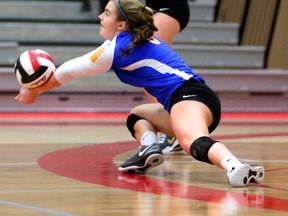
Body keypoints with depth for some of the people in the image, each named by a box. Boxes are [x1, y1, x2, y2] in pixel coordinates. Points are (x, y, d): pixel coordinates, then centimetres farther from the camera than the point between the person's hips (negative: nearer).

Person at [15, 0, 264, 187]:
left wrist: (36, 90, 24)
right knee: (137, 116, 27)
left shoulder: (121, 47, -1)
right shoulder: (140, 39, 26)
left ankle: (236, 167, -67)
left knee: (193, 142, -38)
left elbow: (72, 70, 10)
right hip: (189, 98, 10)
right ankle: (149, 150, -4)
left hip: (188, 96, -10)